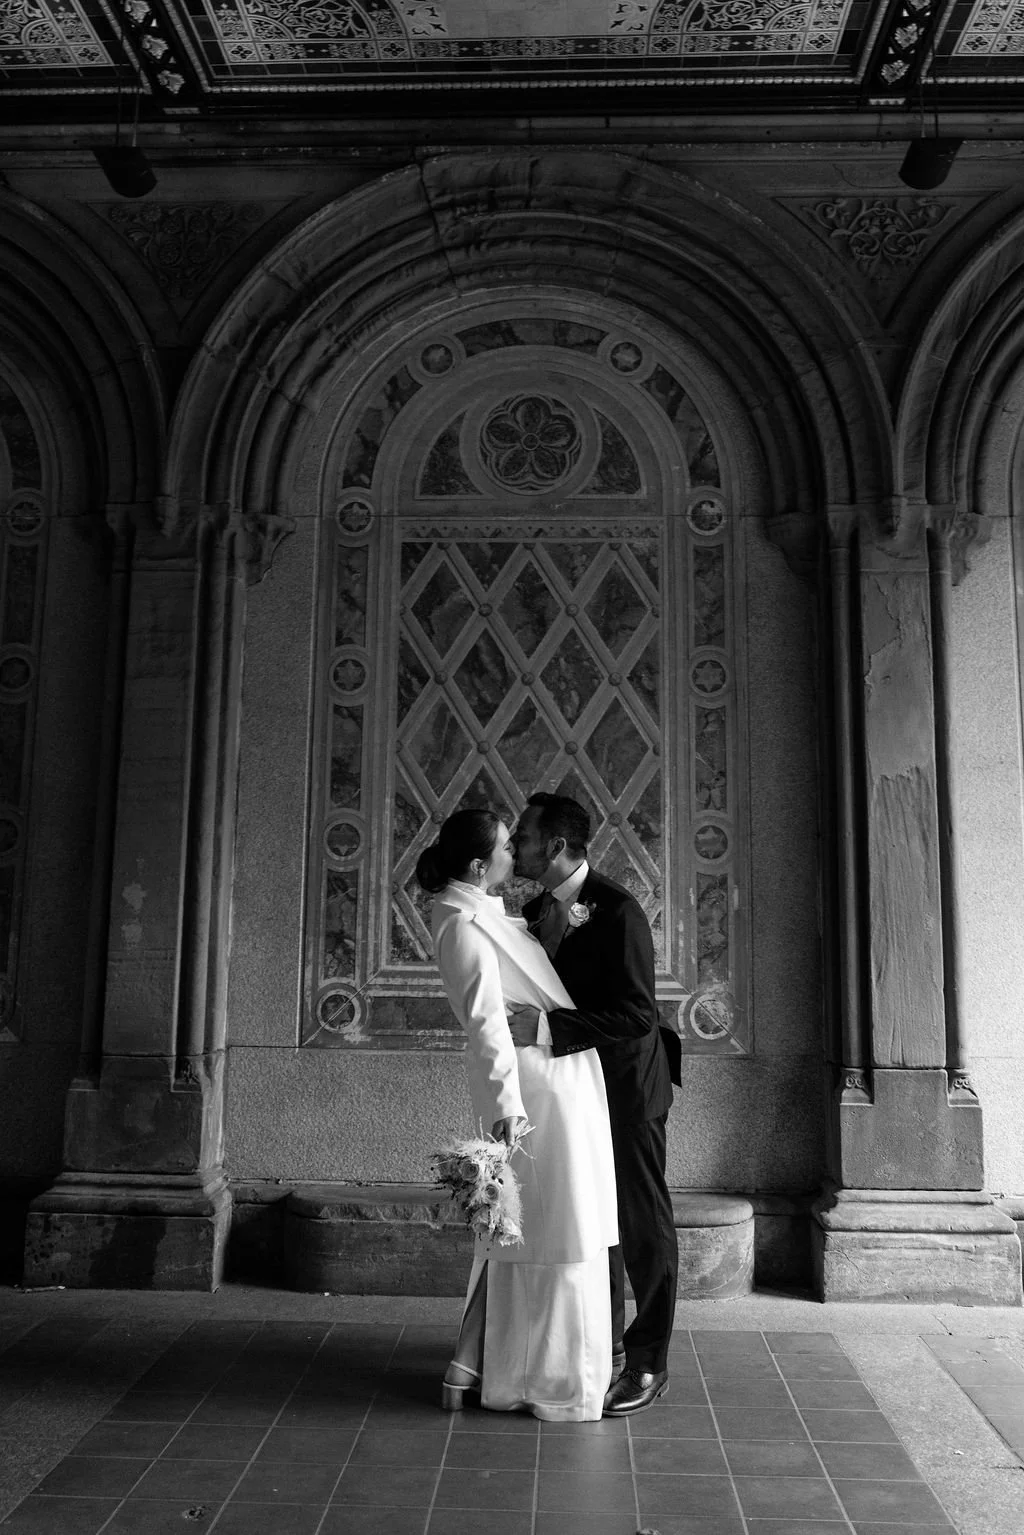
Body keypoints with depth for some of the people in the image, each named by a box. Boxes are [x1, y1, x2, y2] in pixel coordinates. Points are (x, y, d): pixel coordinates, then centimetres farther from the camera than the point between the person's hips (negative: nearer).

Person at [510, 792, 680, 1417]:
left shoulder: (617, 911, -24)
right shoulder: (536, 911, 2)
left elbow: (637, 1017, -30)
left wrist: (547, 1026, -35)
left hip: (627, 1083, -8)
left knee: (643, 1221, 4)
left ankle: (647, 1365, 16)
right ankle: (605, 1344, 33)